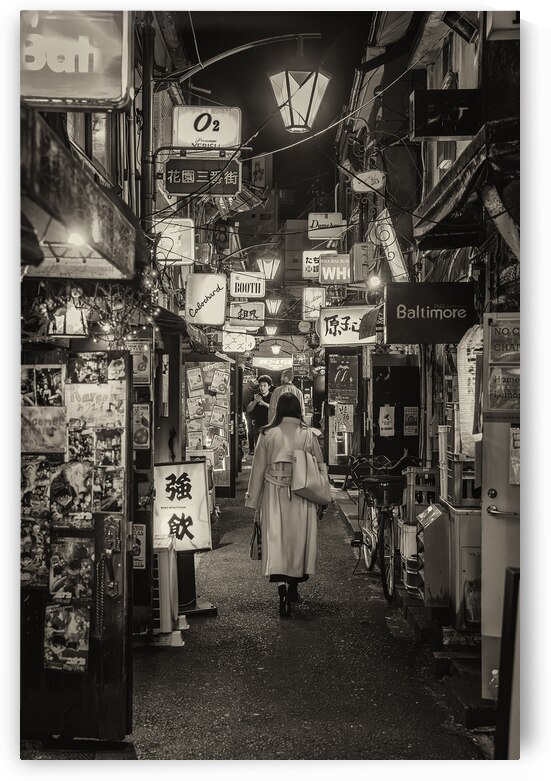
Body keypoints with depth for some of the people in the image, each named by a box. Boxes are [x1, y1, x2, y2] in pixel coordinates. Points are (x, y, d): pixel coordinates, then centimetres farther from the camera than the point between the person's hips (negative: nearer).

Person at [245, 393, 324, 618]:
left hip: (274, 495, -1)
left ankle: (282, 587, -21)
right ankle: (293, 589, 27)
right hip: (302, 496, 1)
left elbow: (258, 468, 0)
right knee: (299, 539, 13)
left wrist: (253, 500, 8)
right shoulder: (309, 435, -2)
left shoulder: (267, 434, -3)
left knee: (276, 539, -3)